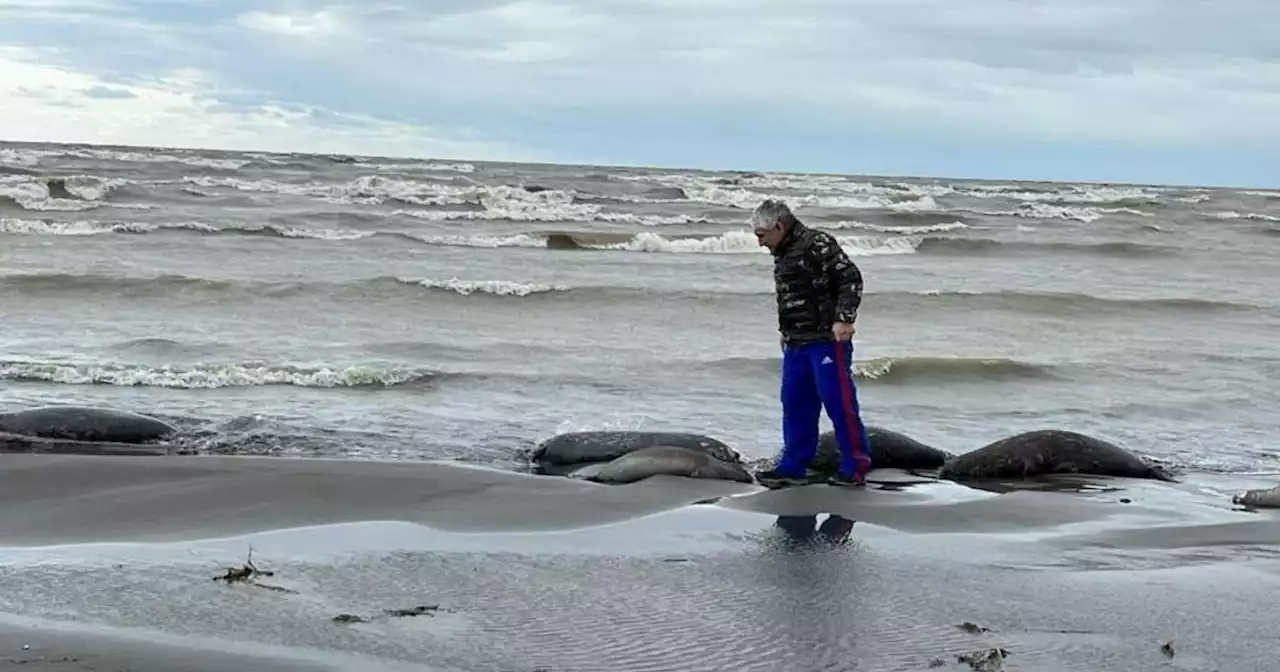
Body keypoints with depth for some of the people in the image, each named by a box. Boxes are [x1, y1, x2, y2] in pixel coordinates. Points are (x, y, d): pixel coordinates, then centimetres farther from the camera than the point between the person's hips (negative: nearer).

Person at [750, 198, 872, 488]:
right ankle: (793, 466, 16)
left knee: (839, 403, -6)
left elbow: (851, 277, -18)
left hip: (827, 340, -9)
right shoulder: (782, 255, 17)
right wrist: (786, 333, 27)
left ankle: (856, 466, 0)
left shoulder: (818, 244, -12)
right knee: (795, 404, 10)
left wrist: (844, 319, -24)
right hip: (795, 344, 9)